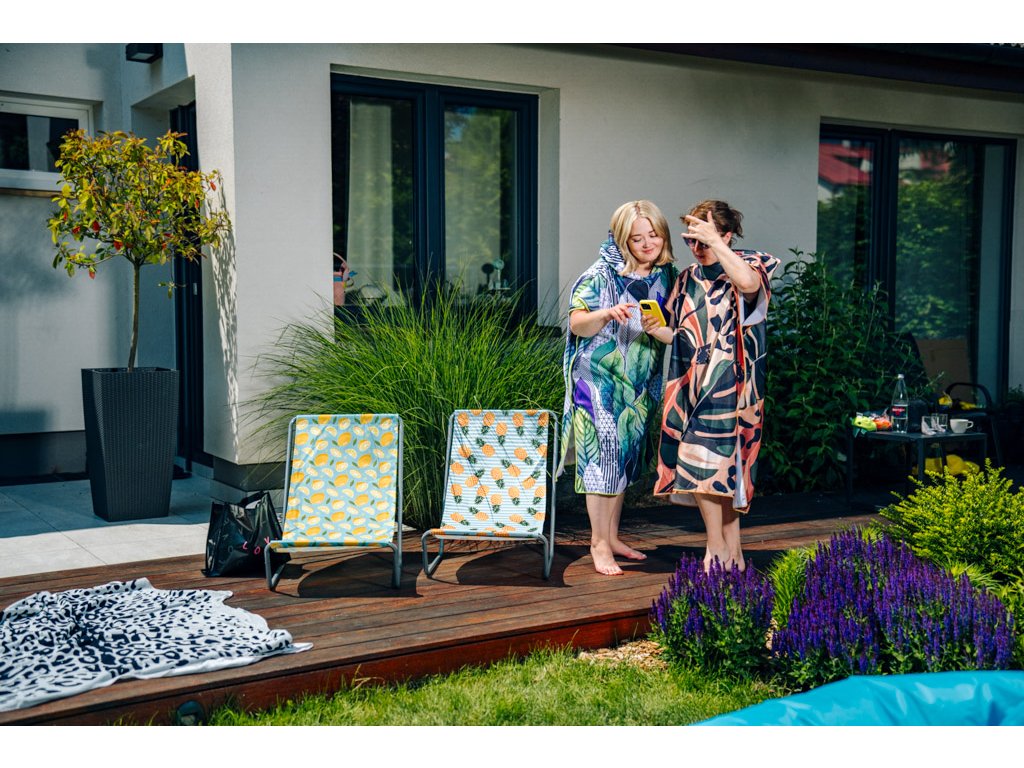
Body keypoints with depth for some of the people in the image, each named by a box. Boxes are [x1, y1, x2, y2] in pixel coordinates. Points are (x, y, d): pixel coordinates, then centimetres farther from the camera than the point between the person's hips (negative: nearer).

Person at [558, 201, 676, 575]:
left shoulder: (666, 276, 7)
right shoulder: (602, 274, -9)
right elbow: (577, 324, -13)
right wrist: (607, 314, -31)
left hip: (640, 384, 6)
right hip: (600, 379, -6)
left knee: (626, 458, 12)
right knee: (602, 454, -8)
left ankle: (612, 536, 22)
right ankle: (599, 543, -1)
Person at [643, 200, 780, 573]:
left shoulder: (749, 266, -2)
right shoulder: (688, 279, 15)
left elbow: (749, 282, -29)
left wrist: (714, 240, -26)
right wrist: (655, 329, -2)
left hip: (728, 384, -6)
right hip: (693, 385, 6)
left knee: (703, 460, -14)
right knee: (721, 468, 8)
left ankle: (717, 551, -3)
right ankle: (733, 555, 15)